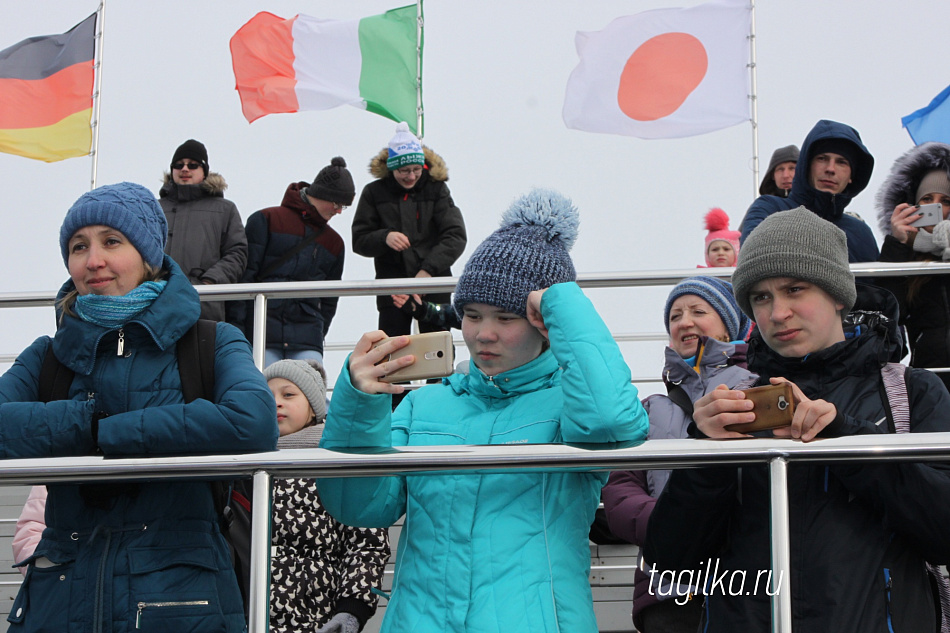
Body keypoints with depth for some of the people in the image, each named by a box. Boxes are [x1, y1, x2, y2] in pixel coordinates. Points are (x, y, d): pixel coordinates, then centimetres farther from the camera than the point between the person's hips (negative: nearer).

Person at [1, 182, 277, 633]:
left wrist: (105, 433, -14)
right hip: (58, 595, 3)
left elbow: (254, 422, -20)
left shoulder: (211, 343, 2)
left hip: (178, 596, -2)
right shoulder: (47, 357, 11)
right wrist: (88, 420, -15)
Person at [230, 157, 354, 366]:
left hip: (307, 339, 3)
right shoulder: (266, 220, 6)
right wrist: (235, 329, -7)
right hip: (261, 331, -3)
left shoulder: (333, 242, 20)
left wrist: (318, 333, 11)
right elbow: (244, 276, 0)